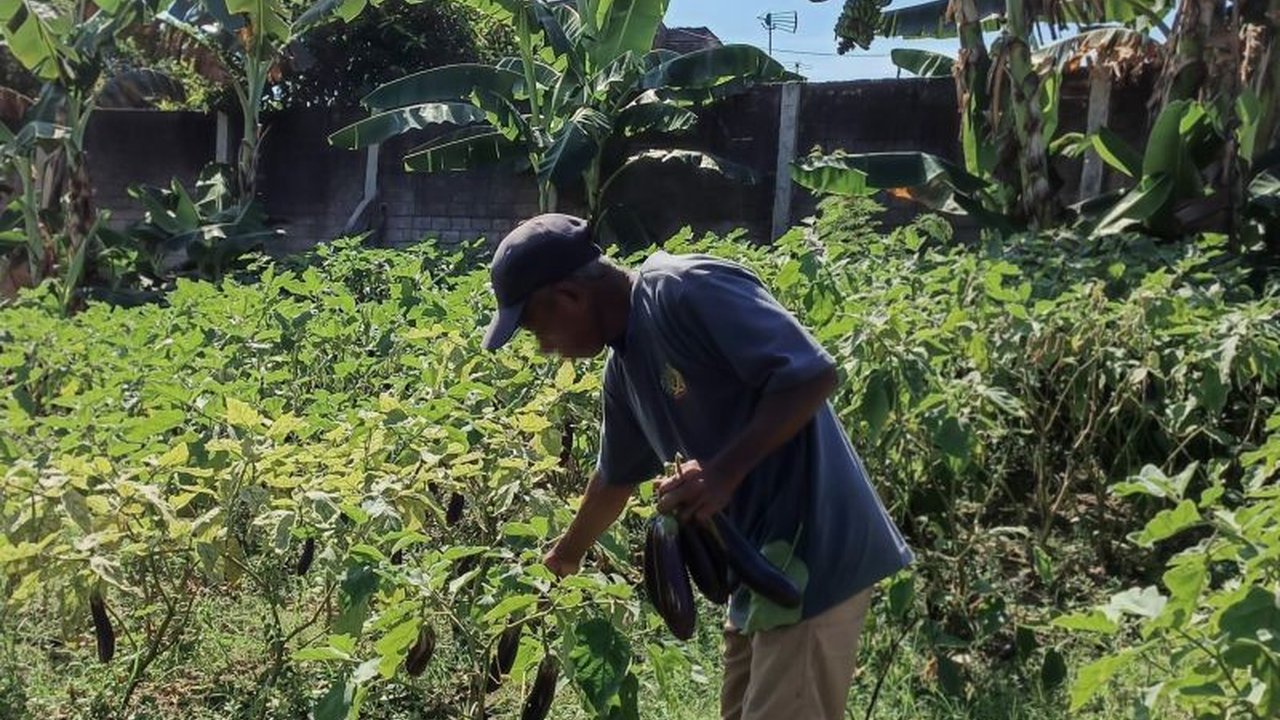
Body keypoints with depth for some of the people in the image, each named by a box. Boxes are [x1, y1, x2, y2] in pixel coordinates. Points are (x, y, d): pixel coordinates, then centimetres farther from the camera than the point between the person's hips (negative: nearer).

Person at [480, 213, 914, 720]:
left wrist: (724, 471, -27)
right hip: (761, 561, 10)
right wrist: (564, 557, 38)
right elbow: (616, 477, 27)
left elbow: (812, 373, -22)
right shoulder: (623, 369, 11)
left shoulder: (688, 291, -17)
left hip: (814, 550, -9)